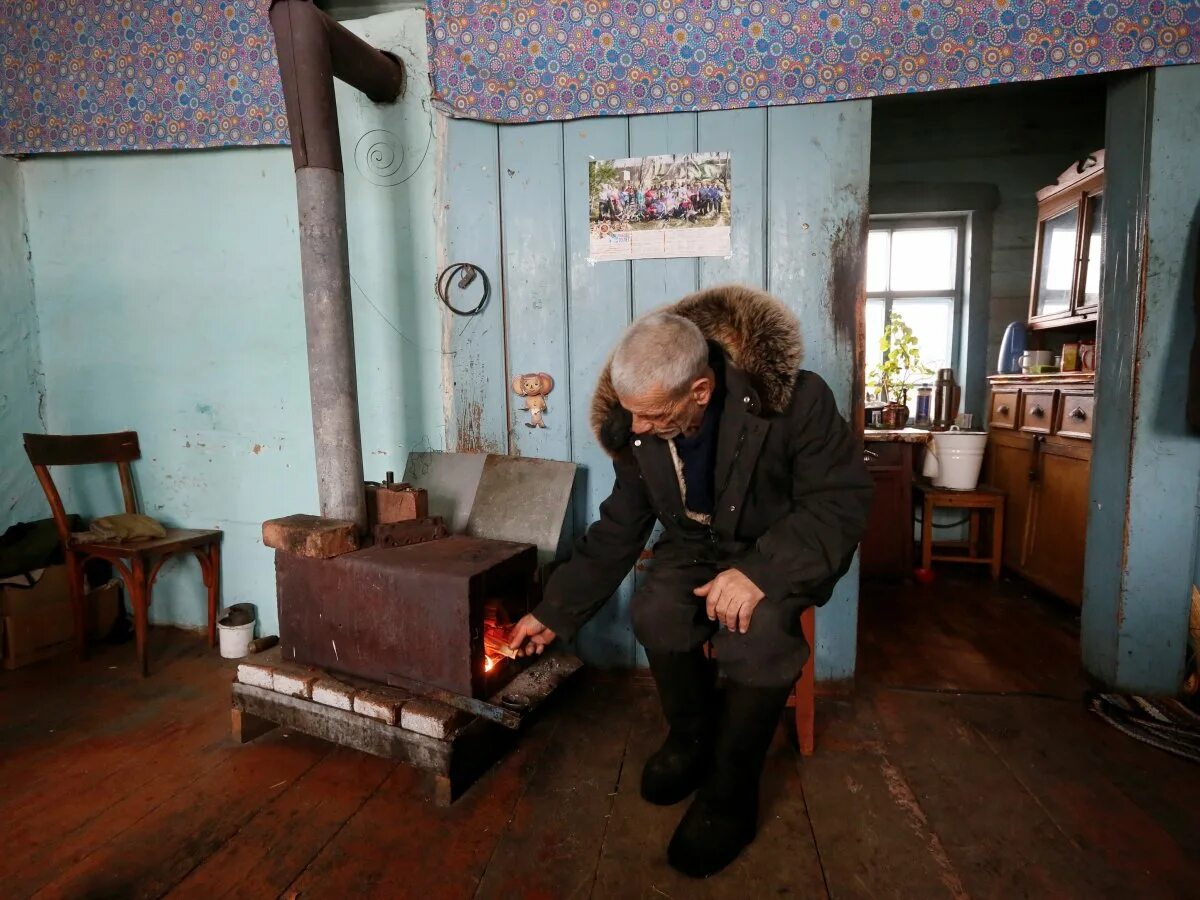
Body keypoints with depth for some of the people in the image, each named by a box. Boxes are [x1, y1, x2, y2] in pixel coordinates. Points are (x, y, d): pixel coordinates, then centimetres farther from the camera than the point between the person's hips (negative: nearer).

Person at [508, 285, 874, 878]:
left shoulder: (794, 399, -27)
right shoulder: (640, 429, -12)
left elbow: (842, 502, -23)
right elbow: (616, 531, -2)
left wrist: (762, 569, -38)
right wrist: (556, 611, 1)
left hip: (781, 552, -3)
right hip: (698, 546, 4)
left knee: (757, 627, -33)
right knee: (656, 612, -26)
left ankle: (731, 794, -8)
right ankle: (691, 738, 5)